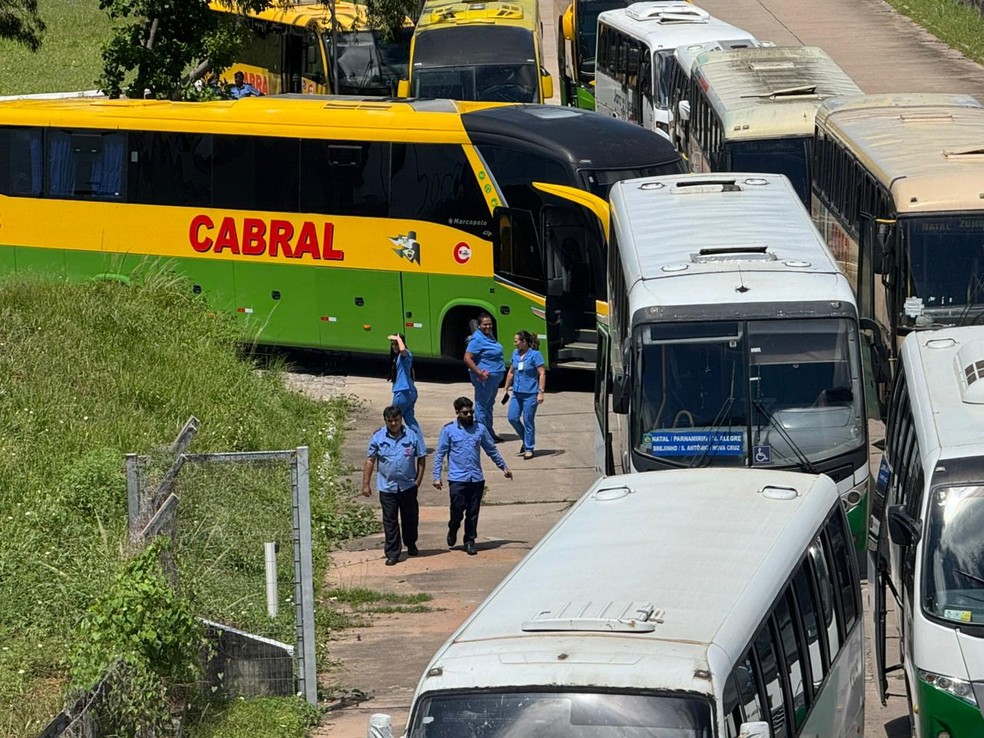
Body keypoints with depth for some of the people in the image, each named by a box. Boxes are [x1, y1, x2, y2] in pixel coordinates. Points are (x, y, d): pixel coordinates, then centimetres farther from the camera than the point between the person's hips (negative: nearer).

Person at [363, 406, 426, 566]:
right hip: (387, 486, -1)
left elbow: (422, 457, 5)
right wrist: (365, 484, -1)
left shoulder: (412, 435, -4)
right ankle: (392, 554, 5)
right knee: (390, 521, 0)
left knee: (410, 518, 14)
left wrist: (418, 479, -1)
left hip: (408, 485, 1)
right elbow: (370, 461, 1)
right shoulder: (378, 437, -4)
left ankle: (411, 545, 36)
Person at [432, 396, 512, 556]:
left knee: (473, 513, 5)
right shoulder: (448, 430, -1)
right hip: (457, 479, -3)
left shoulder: (480, 428, 7)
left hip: (476, 478, 3)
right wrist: (437, 477, -6)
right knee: (457, 510, -5)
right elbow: (439, 454, 0)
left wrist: (504, 467, 19)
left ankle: (470, 541, 16)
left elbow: (492, 450, 17)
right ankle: (452, 531, 25)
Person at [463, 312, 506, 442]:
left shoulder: (489, 335, 12)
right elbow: (467, 359, -23)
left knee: (489, 405, 18)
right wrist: (480, 373, -26)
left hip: (494, 377, 10)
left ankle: (490, 433, 27)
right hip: (485, 378, -10)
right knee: (482, 405, -5)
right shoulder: (477, 339, -17)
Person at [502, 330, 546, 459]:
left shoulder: (535, 355, -11)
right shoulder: (515, 354, 8)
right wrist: (506, 388, 19)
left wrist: (541, 392, -18)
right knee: (513, 418, 3)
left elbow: (542, 374, -12)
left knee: (528, 421, -1)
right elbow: (511, 372, 19)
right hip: (517, 393, 7)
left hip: (530, 394, -7)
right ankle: (526, 440, 24)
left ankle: (529, 448, 10)